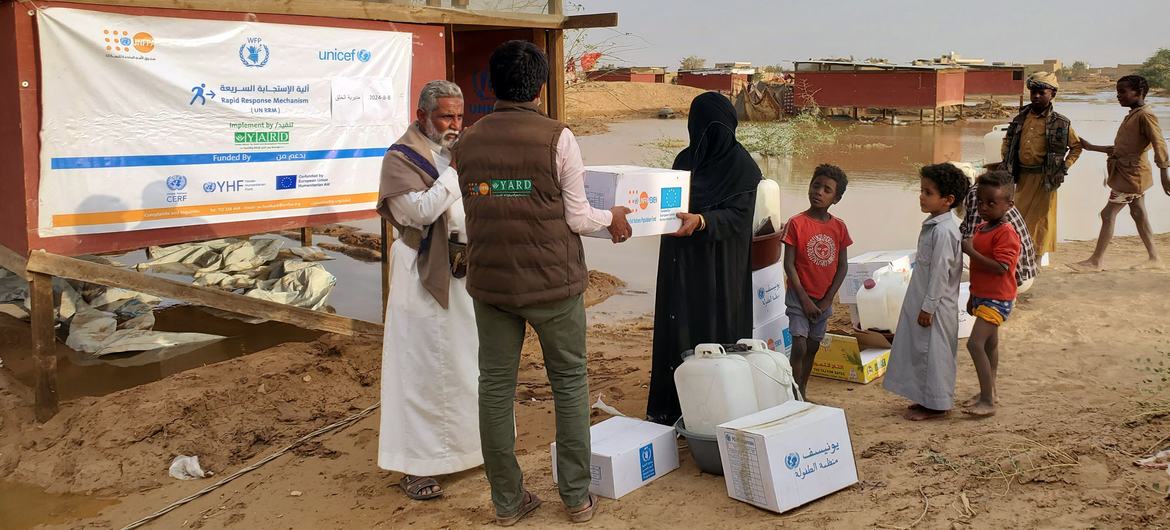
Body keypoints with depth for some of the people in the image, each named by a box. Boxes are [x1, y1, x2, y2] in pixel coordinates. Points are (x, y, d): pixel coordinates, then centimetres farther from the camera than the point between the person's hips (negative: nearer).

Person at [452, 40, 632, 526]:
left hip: (490, 283, 3)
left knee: (496, 387, 10)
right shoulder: (556, 137, -10)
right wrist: (612, 218, 12)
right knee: (570, 384, 11)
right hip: (551, 284, -3)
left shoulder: (468, 141, 2)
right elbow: (577, 217, -8)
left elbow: (480, 209, 10)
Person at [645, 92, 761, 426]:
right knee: (675, 332, 7)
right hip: (680, 264, 6)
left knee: (714, 334, -3)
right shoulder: (685, 160, 12)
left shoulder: (742, 167, -6)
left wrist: (700, 221, -32)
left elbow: (736, 215, -15)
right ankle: (671, 408, 15)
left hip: (717, 270, -6)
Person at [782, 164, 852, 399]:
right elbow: (789, 265, -12)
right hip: (799, 296, -4)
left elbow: (842, 266, 3)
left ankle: (802, 393, 27)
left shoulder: (839, 227, 0)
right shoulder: (796, 223, -11)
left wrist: (827, 300, -4)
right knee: (799, 347, -11)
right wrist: (805, 299, -15)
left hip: (824, 299, 4)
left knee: (812, 348, 13)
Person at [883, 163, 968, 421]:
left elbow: (940, 272, -22)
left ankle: (935, 404, 12)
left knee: (933, 352, 1)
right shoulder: (934, 224, 9)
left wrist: (928, 307, -19)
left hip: (935, 306, -10)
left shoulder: (943, 231, -22)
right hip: (923, 301, 10)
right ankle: (927, 398, 28)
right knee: (922, 350, 17)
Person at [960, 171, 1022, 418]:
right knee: (990, 343, 18)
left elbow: (1000, 267, -29)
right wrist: (973, 296, 22)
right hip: (982, 296, 9)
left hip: (997, 299, -9)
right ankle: (988, 393, 30)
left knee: (975, 344, -16)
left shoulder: (1006, 233, -20)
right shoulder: (981, 228, 8)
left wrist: (970, 250, -27)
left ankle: (988, 401, -11)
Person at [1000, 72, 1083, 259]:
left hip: (1044, 178, -4)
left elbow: (1076, 146, 5)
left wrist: (1064, 167, -5)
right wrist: (1006, 162, 8)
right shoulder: (1021, 117, 5)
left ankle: (1038, 255, 13)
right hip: (1022, 175, 4)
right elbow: (1008, 140, 19)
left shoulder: (1060, 122, -6)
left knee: (1039, 217, 3)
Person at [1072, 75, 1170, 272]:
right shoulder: (1131, 116, 13)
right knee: (1138, 214, 13)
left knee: (1108, 214, -6)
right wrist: (1091, 147, 21)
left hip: (1131, 174, -9)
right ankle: (1154, 258, 21)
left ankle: (1096, 261, 0)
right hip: (1131, 173, 9)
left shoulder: (1145, 115, -16)